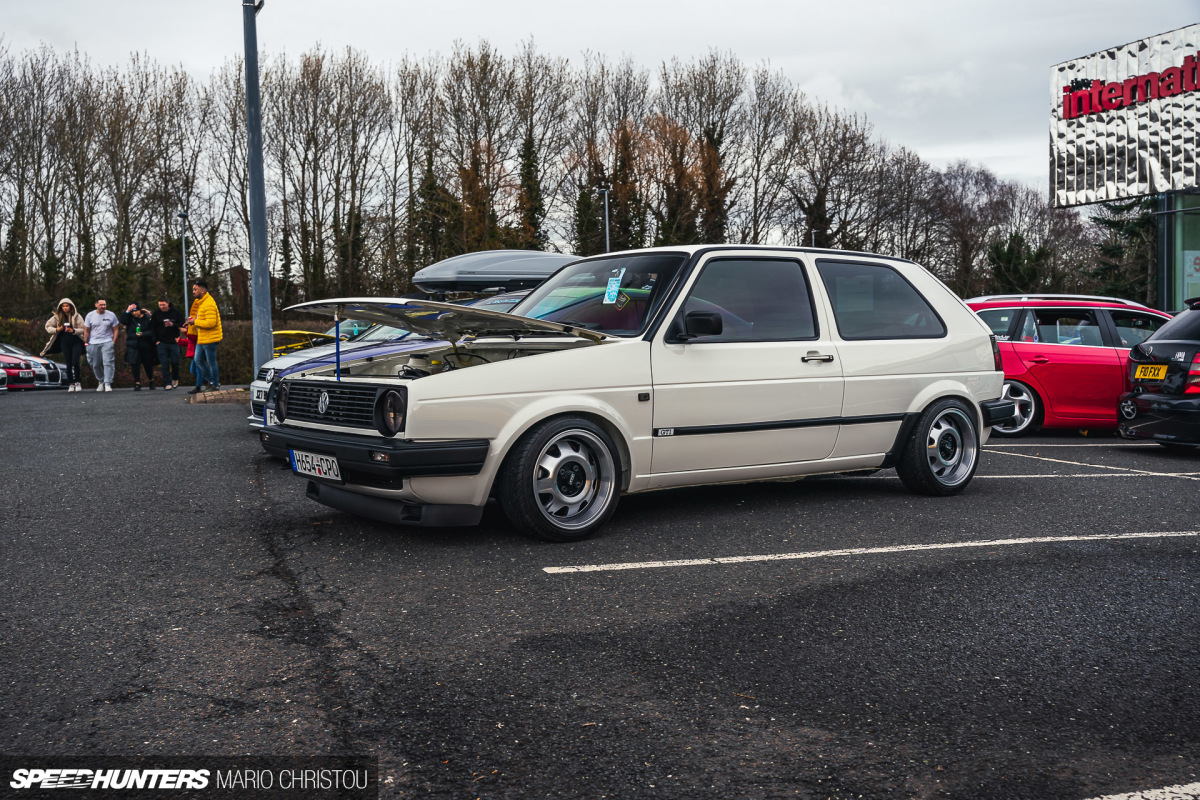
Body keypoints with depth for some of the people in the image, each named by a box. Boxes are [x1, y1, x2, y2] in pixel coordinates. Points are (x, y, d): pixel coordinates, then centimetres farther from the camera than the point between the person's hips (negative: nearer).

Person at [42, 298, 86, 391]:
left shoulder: (76, 316, -3)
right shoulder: (57, 317, 5)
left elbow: (83, 329, -4)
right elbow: (48, 326, 12)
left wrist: (73, 331, -20)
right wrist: (56, 330, -5)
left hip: (76, 342, -2)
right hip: (64, 342, 3)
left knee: (75, 362, -13)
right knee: (68, 364, 4)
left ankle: (77, 382, 2)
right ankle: (71, 384, 10)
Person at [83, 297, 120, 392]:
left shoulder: (111, 315, 3)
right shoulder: (90, 315, 5)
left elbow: (115, 330, 6)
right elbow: (86, 331, 9)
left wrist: (113, 342, -3)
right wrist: (85, 343, 3)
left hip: (107, 342, -2)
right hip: (93, 343, 2)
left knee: (108, 363, -14)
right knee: (96, 365, 7)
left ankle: (107, 384, -13)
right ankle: (100, 381, 26)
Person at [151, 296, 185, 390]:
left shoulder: (175, 312, 2)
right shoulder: (156, 314, 5)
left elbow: (182, 325, 4)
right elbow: (153, 329, 10)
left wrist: (172, 325, -15)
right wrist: (156, 340, 1)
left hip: (173, 342, 0)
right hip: (161, 342, 0)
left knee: (175, 362, 0)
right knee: (164, 363, -5)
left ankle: (175, 379, 26)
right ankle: (167, 383, -3)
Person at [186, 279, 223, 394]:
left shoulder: (209, 304, -19)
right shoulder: (199, 302, 15)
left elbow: (211, 322, -26)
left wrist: (195, 322, -17)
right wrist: (192, 320, 9)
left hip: (209, 338, -10)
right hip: (201, 338, 10)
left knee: (211, 362, -1)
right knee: (198, 361, 14)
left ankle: (215, 385, 10)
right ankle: (211, 380, 26)